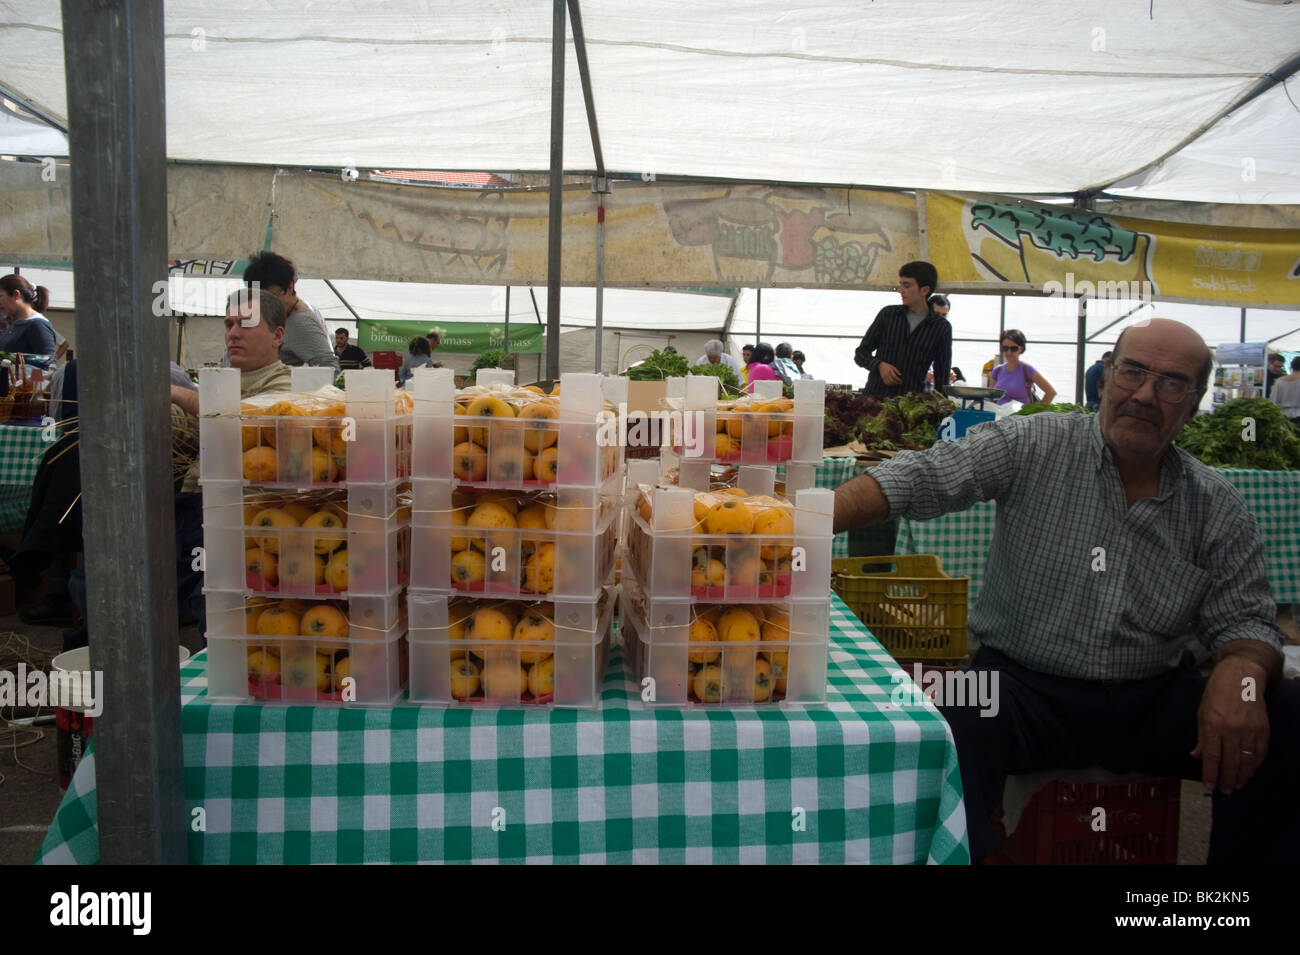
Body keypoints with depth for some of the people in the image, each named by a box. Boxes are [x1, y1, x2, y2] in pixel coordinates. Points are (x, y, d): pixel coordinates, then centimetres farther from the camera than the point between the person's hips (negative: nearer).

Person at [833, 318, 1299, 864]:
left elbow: (1243, 620, 4)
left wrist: (1239, 671, -22)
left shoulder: (1217, 507, 6)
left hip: (1154, 702, 4)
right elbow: (915, 480, -14)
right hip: (1025, 688, -4)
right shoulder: (1030, 448, -4)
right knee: (949, 727, -36)